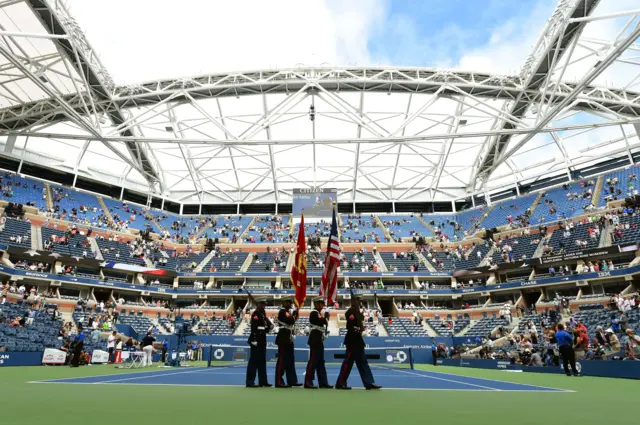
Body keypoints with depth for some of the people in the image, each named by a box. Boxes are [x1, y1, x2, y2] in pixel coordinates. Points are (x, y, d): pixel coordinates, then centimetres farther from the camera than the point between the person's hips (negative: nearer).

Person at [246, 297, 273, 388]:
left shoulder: (263, 314, 15)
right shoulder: (255, 314, -14)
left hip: (262, 340, 10)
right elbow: (254, 328, -21)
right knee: (254, 361, -6)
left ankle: (263, 381, 21)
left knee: (262, 361, 14)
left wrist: (269, 326, -2)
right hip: (256, 340, -10)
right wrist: (254, 341, -25)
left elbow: (267, 324, 21)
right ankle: (250, 382, 0)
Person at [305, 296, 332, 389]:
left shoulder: (318, 313, 18)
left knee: (320, 362, 11)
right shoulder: (314, 313, -12)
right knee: (313, 361, -7)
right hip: (315, 340, -10)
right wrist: (326, 315, -7)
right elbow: (323, 321, -24)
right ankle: (308, 382, -3)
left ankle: (323, 382, 15)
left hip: (319, 340, 10)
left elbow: (324, 322, 18)